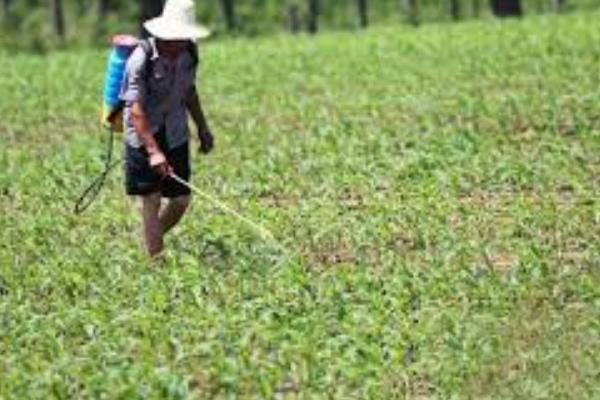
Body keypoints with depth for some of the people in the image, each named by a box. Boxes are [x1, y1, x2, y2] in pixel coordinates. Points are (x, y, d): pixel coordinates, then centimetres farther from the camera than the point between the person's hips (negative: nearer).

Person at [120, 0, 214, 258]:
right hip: (143, 137, -6)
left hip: (176, 136, 6)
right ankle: (156, 259, 3)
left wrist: (202, 128, 18)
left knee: (181, 200, 7)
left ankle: (152, 239, 30)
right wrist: (153, 151, -31)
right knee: (151, 201, -4)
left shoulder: (189, 53, -2)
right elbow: (136, 108, -24)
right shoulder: (142, 58, -21)